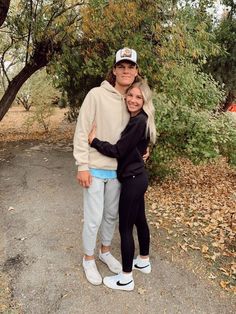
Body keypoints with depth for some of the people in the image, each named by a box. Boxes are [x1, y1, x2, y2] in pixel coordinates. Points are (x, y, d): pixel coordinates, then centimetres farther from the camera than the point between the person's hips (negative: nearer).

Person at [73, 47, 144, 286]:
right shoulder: (97, 94, -12)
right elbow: (82, 131, -13)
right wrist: (82, 166, -15)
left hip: (117, 169, 5)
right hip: (95, 168, -5)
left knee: (112, 214, 19)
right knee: (93, 218, 4)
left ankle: (105, 251, 43)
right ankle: (89, 259, 30)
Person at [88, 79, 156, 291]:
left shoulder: (139, 121, -20)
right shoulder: (137, 119, 10)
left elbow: (118, 150, -20)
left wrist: (93, 141, -14)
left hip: (133, 179, -10)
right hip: (137, 177, 10)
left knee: (125, 227, 1)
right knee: (139, 220, 21)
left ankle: (126, 279, 17)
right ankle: (144, 262, 41)